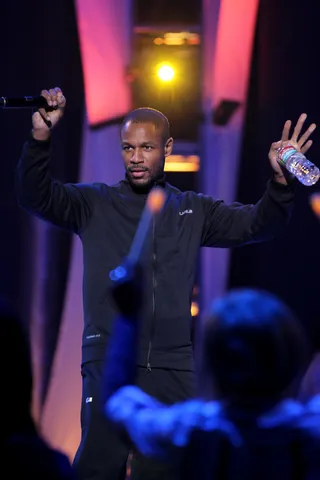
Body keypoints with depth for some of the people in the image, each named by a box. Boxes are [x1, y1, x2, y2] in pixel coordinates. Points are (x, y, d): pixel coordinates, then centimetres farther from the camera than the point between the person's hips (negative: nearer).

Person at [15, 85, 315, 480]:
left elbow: (259, 224, 9)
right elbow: (35, 196, -4)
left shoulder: (193, 211, 15)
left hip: (172, 370, 3)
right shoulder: (94, 204, 7)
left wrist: (280, 181, -10)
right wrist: (41, 137, -21)